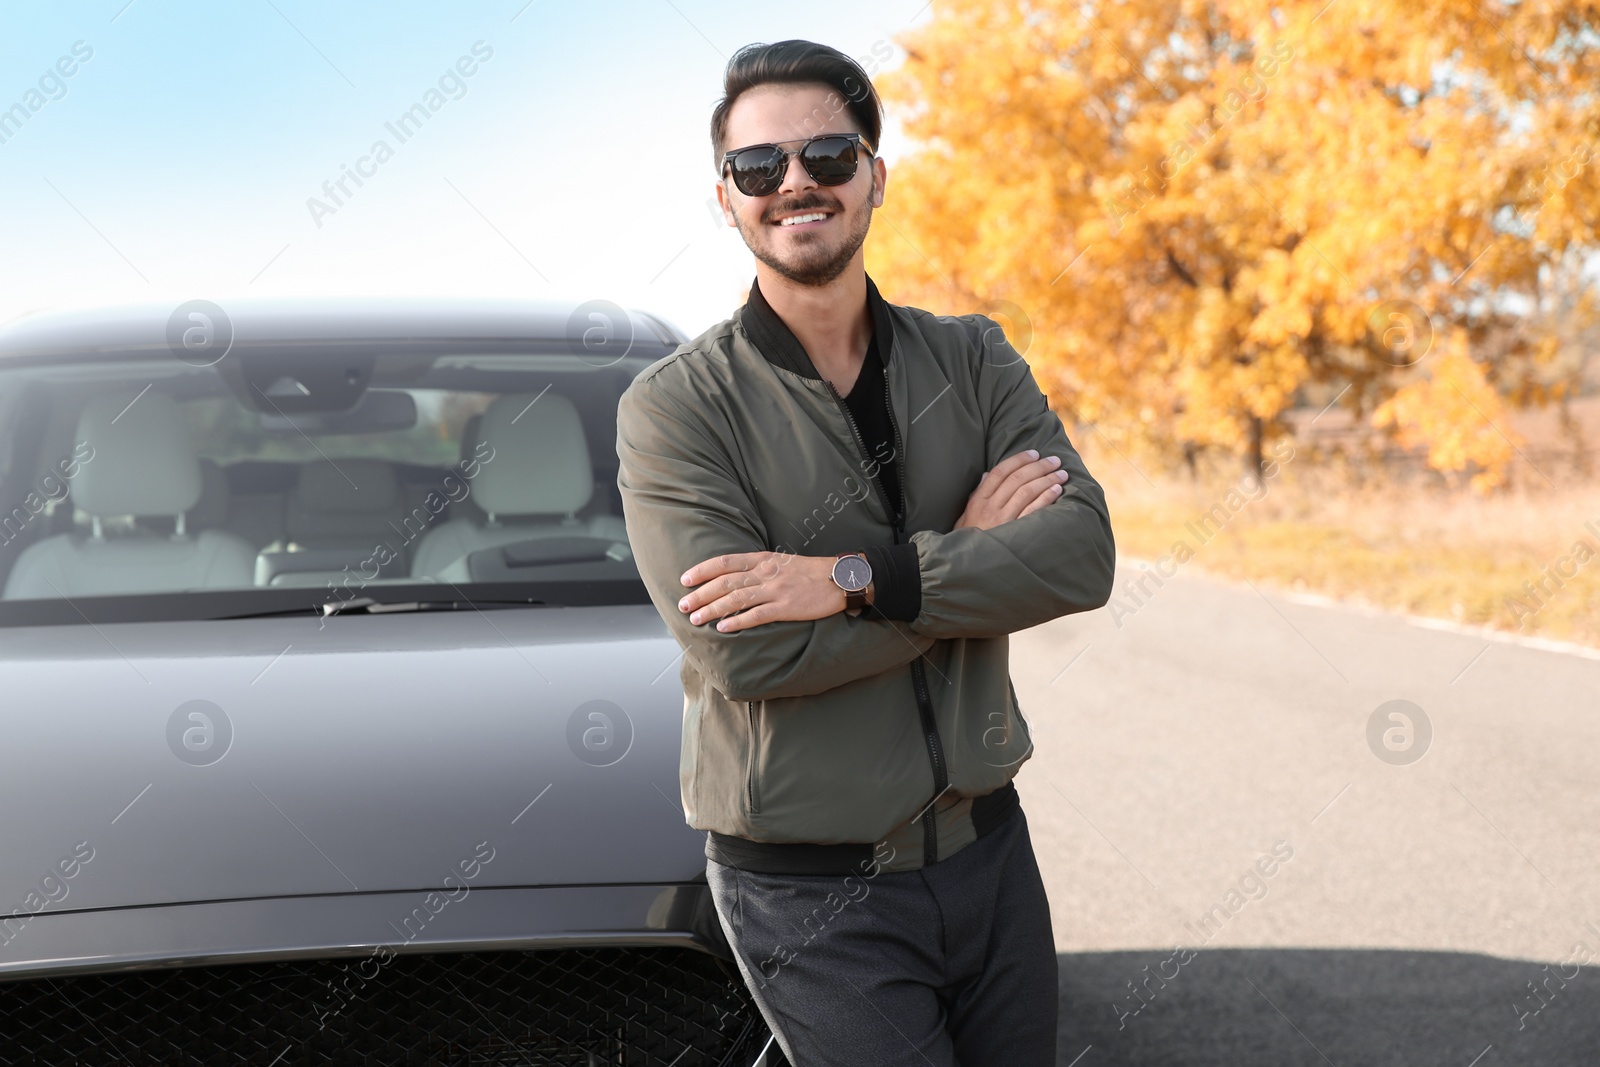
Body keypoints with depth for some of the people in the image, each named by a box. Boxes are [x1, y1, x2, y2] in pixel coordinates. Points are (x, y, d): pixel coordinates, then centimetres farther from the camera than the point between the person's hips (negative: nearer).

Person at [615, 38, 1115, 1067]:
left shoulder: (973, 359, 4)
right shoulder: (675, 405, -9)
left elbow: (1082, 555, -12)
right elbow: (743, 651, -21)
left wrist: (852, 580, -22)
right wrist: (968, 550, -13)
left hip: (986, 850, 4)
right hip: (812, 894, -4)